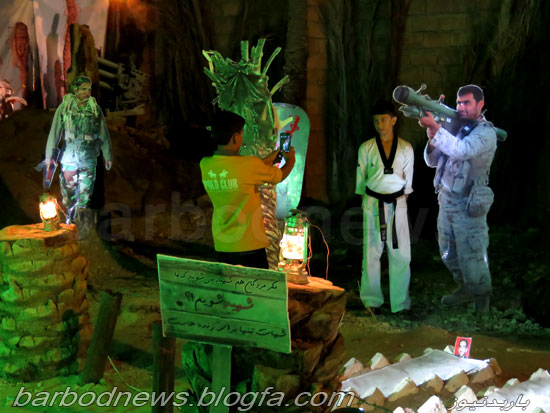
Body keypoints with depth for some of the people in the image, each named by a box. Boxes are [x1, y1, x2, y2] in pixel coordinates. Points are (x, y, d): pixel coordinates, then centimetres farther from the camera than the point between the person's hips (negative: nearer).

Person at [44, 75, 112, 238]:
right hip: (68, 155, 0)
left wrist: (108, 156, 10)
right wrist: (49, 155, -1)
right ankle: (70, 214, 28)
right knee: (68, 190, 8)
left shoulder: (95, 108, 3)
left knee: (85, 192, -5)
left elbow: (103, 134, 8)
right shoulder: (64, 107, 0)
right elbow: (55, 132, 1)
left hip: (88, 157, 0)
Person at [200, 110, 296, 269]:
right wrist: (291, 160, 24)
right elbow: (280, 176, 2)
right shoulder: (249, 164, -17)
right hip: (249, 246, -5)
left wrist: (270, 158, 26)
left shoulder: (205, 165, -1)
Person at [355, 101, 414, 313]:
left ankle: (400, 302, 12)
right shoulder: (366, 148, 1)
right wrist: (366, 202, 7)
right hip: (373, 204, 0)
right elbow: (360, 179, 7)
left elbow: (408, 182, 8)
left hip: (397, 204, 1)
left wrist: (400, 201, 5)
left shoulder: (406, 149, 2)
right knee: (371, 251, 4)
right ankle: (371, 300, 16)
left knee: (400, 253, 1)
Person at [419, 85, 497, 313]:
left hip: (468, 205, -7)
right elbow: (432, 161, 11)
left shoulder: (486, 132, -11)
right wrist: (432, 139, -9)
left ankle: (481, 295, 19)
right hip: (446, 200, 7)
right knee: (448, 253, 17)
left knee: (471, 256, 0)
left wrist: (434, 127, -31)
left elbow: (461, 150, -31)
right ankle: (465, 289, 35)